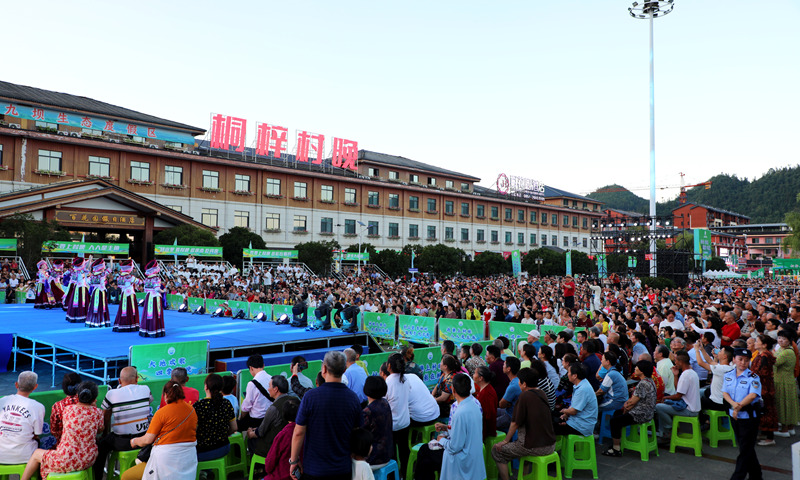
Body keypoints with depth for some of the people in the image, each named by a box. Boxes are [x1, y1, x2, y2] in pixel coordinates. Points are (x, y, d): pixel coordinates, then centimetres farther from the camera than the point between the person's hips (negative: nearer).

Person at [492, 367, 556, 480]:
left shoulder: (524, 396, -15)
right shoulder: (542, 394, 8)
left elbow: (515, 423, -11)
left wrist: (505, 440, 0)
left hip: (536, 447, -8)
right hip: (550, 445, 8)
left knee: (496, 451, 3)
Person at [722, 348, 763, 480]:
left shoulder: (753, 377, -11)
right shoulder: (728, 376, 5)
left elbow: (753, 395, -21)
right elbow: (725, 393, 1)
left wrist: (739, 406, -27)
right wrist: (733, 403, -18)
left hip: (749, 416, -5)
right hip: (734, 414, 6)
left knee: (745, 449, 0)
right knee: (743, 445, 16)